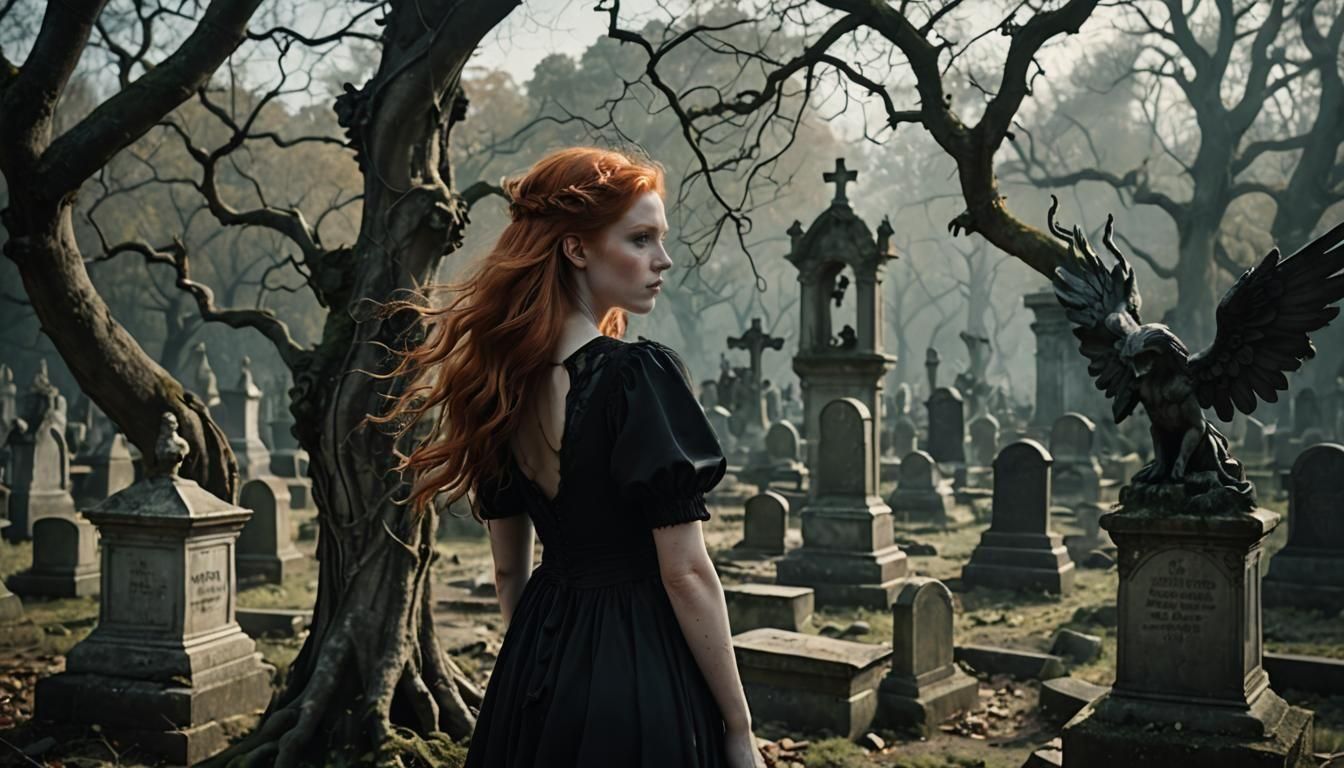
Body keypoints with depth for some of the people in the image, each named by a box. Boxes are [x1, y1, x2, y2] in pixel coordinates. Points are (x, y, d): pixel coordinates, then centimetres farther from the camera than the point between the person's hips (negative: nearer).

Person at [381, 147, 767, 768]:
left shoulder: (506, 380, 2)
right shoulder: (641, 375, -19)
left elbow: (508, 571, 9)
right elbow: (686, 574, -19)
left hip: (536, 667, 7)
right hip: (637, 673, -7)